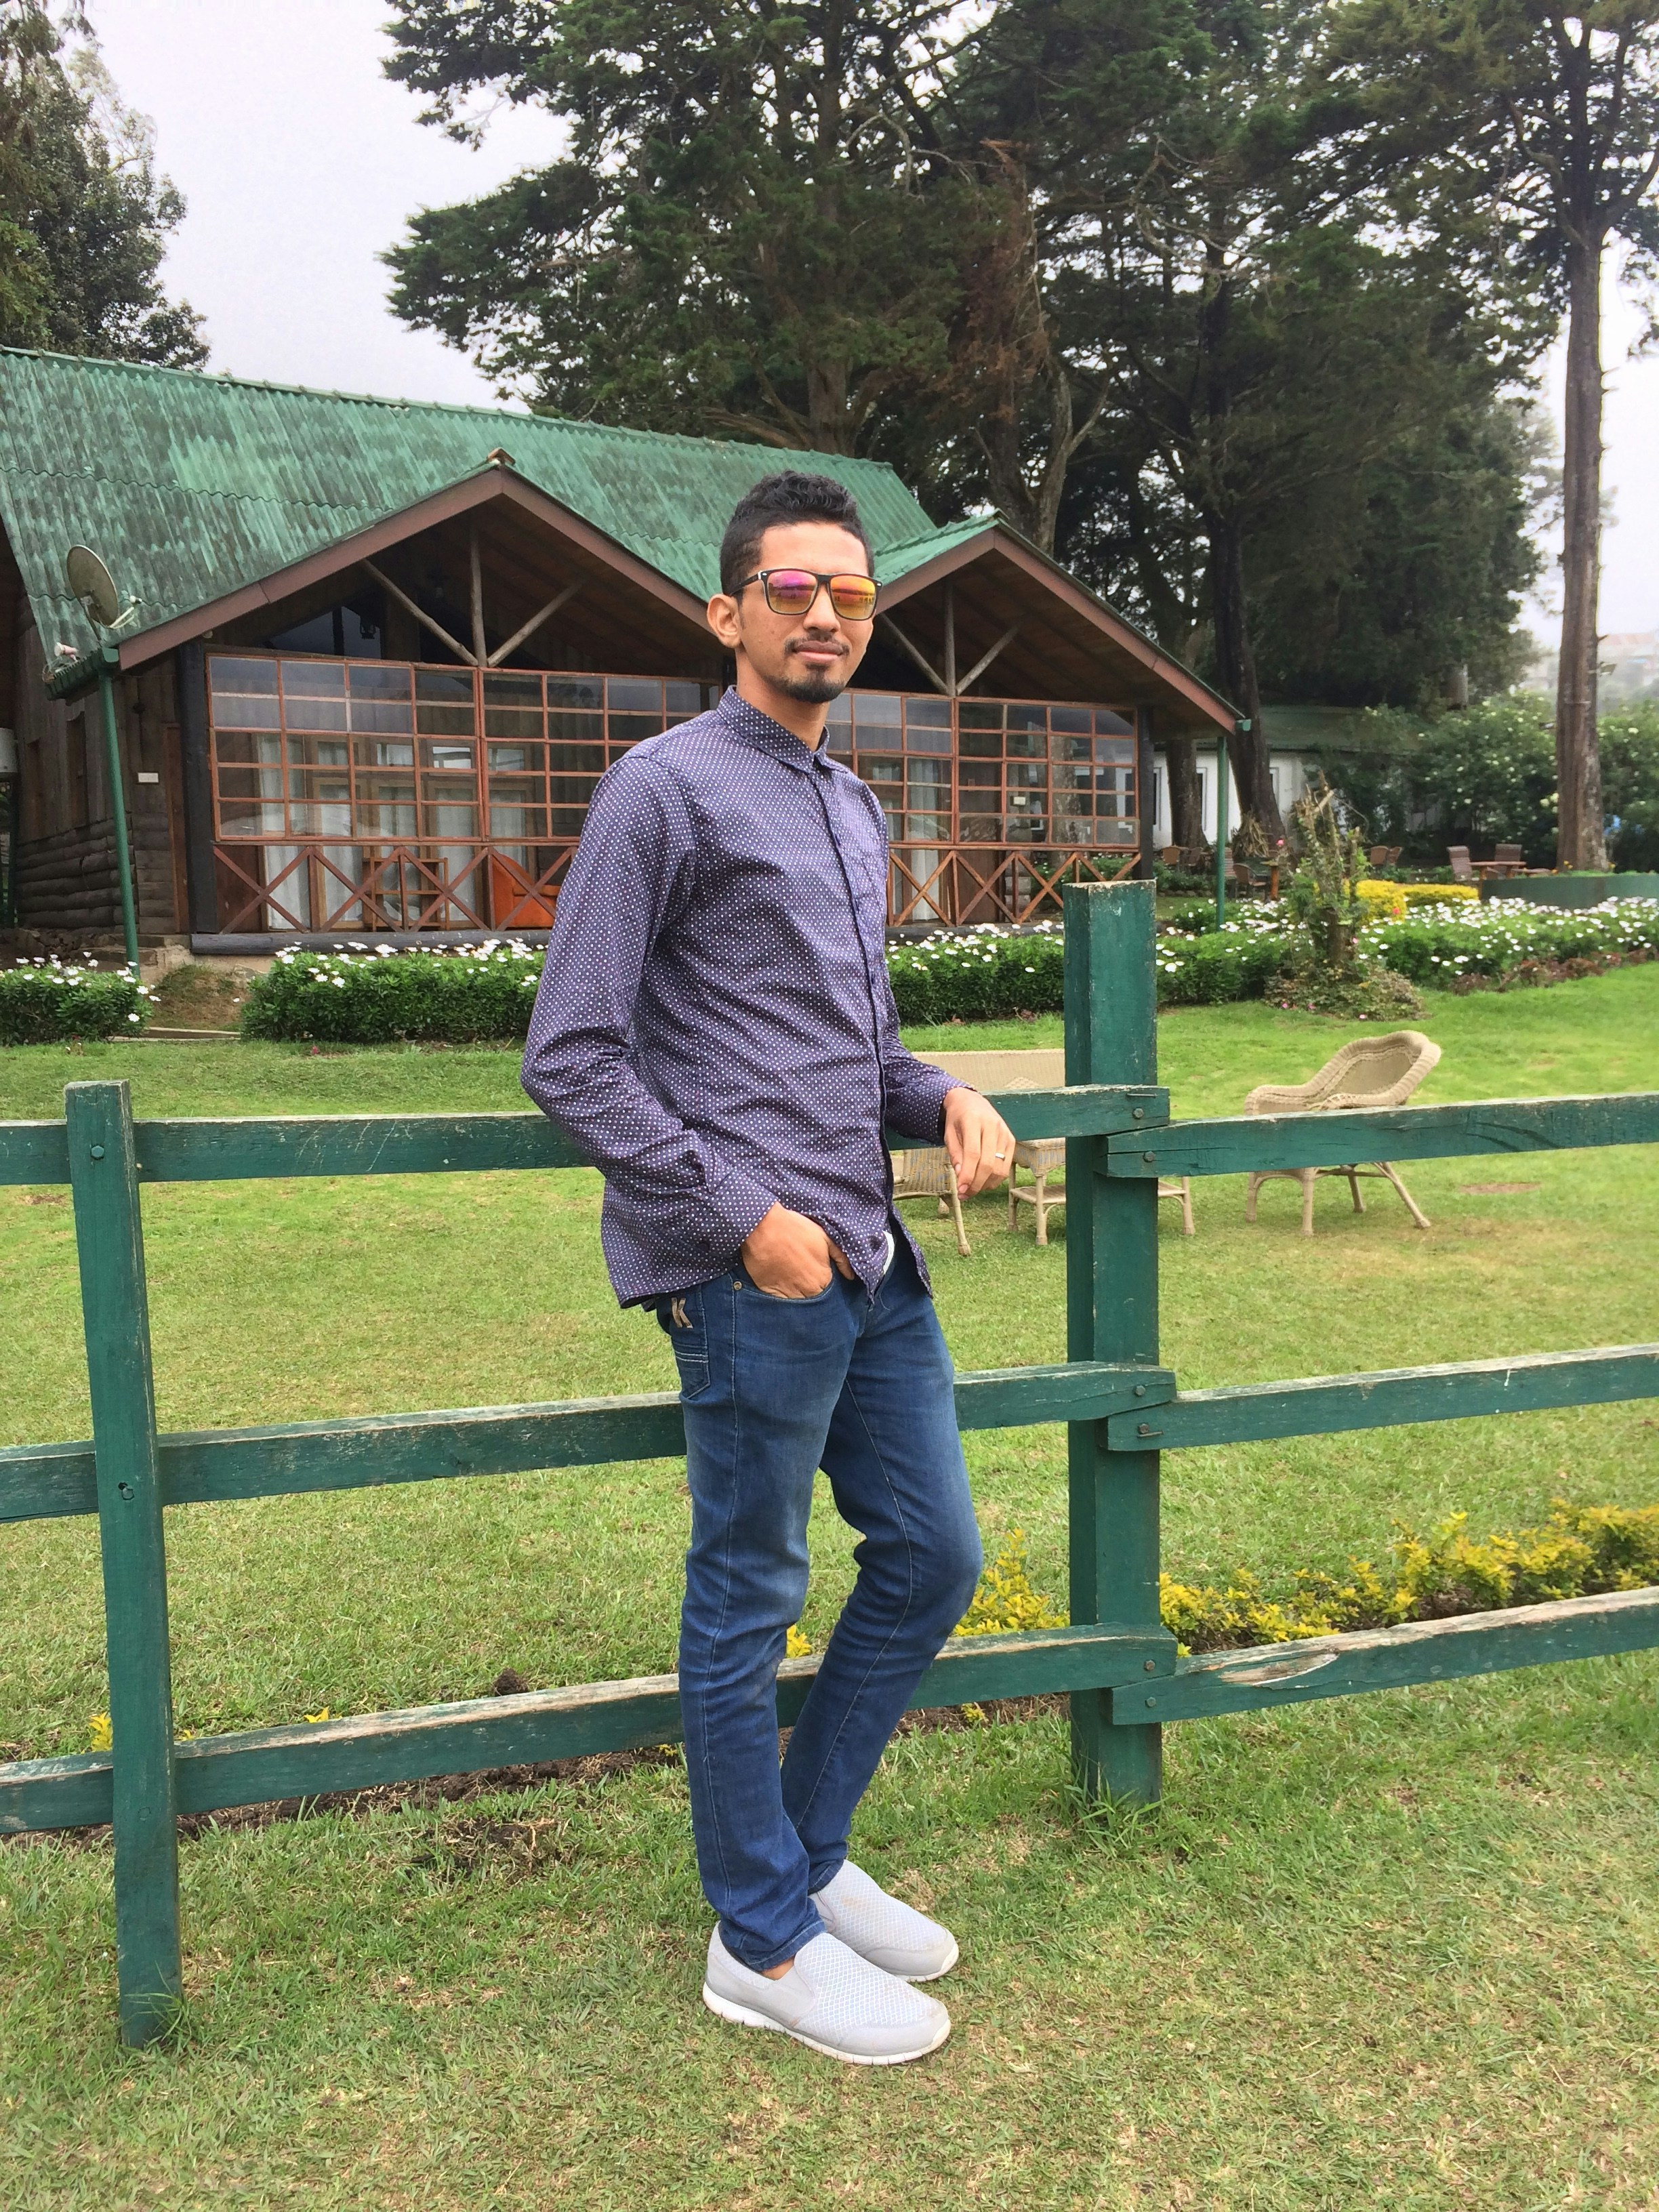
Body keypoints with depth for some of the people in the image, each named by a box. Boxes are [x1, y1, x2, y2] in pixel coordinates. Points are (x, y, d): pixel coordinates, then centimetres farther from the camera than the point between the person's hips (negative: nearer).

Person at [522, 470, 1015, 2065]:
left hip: (872, 1260, 9)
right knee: (751, 1598, 4)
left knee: (932, 1556, 15)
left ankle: (807, 1854, 33)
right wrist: (743, 1215, -17)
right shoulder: (667, 790, -7)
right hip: (752, 1274, -8)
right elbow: (570, 1058, -12)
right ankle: (764, 1937, 23)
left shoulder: (857, 811, 19)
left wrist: (947, 1100, 6)